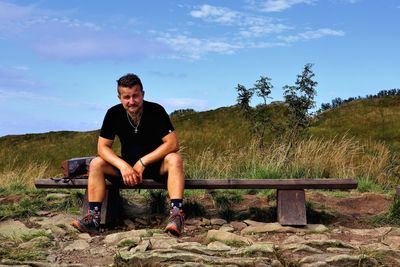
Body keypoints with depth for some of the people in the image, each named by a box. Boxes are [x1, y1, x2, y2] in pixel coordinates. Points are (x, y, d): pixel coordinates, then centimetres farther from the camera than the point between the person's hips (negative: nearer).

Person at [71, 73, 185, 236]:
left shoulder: (156, 111, -16)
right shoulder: (114, 114, -7)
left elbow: (173, 144, -22)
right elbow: (102, 147, -9)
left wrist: (143, 162, -26)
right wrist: (123, 166, -27)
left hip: (156, 164, -3)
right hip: (127, 165, 3)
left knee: (174, 159, -33)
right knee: (96, 164, -17)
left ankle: (176, 213, -44)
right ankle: (93, 218, -25)